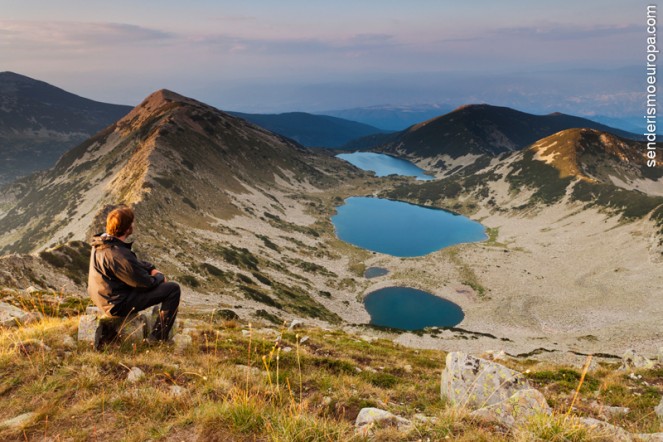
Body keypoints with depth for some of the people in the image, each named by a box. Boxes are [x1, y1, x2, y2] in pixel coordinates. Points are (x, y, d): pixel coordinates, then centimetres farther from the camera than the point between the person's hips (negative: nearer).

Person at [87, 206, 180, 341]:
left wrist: (152, 269, 5)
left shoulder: (102, 241, 0)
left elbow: (134, 263, 16)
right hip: (118, 305, -10)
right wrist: (160, 277, -1)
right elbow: (146, 283, -21)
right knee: (173, 289, -10)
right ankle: (158, 338, -1)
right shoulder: (119, 255, -30)